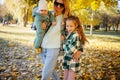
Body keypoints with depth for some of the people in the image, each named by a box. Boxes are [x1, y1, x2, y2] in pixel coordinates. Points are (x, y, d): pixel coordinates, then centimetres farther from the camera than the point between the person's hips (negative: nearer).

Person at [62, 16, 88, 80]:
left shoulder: (75, 35, -21)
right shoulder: (68, 34, 5)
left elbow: (71, 50, -25)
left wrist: (64, 42, -12)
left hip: (73, 61, -8)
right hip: (67, 60, 8)